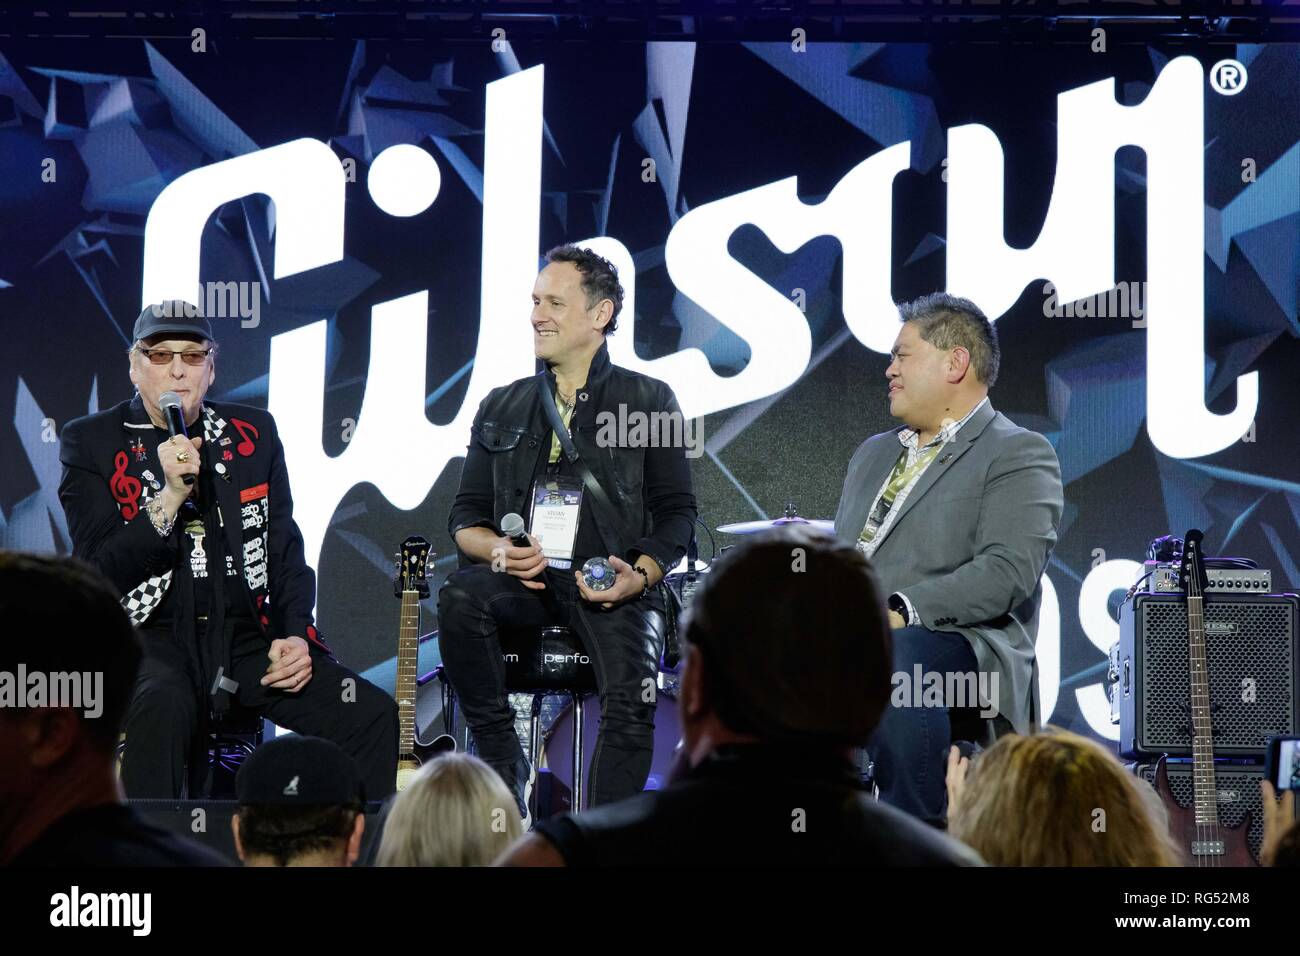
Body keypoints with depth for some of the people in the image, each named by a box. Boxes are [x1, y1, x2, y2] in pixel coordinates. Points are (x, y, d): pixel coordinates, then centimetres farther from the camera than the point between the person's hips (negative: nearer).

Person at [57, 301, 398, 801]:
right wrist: (171, 497, -18)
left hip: (249, 638, 4)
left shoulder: (253, 433, 13)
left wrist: (296, 634, 0)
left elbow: (286, 549, 16)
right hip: (151, 640, -4)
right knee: (160, 710, -39)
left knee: (373, 714, -16)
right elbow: (98, 573, -6)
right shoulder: (90, 442, 3)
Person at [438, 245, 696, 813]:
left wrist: (641, 574, -13)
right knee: (459, 596, -31)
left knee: (630, 700, -29)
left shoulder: (649, 402, 9)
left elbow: (676, 512, 6)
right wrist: (497, 550, -7)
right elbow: (465, 516, 17)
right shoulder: (502, 409, 18)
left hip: (612, 585, -3)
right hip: (524, 578, 3)